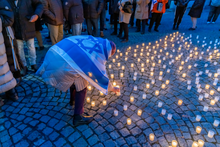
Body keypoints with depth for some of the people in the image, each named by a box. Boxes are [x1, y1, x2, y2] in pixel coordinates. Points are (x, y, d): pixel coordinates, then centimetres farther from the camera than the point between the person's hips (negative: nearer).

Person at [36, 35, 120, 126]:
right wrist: (112, 88, 28)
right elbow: (102, 75, 12)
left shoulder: (93, 40, 21)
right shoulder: (100, 53, 2)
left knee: (75, 77, 30)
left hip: (53, 52, 9)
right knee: (81, 85, 9)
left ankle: (73, 99, 54)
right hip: (64, 62, -9)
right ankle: (78, 118, 19)